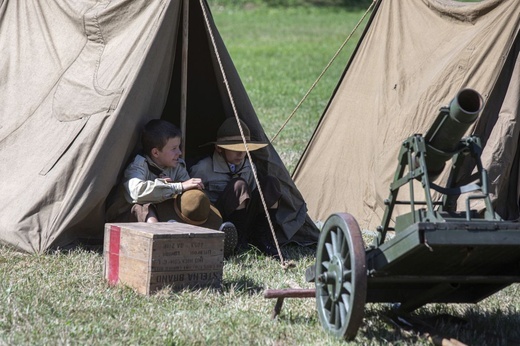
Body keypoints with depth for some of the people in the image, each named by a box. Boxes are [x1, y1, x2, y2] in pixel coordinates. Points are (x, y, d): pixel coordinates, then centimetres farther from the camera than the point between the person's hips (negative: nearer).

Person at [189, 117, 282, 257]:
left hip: (245, 223, 6)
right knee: (239, 186, -30)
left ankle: (262, 238, -13)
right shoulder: (203, 169, -9)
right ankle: (239, 240, -22)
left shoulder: (249, 168, 9)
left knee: (270, 183, -14)